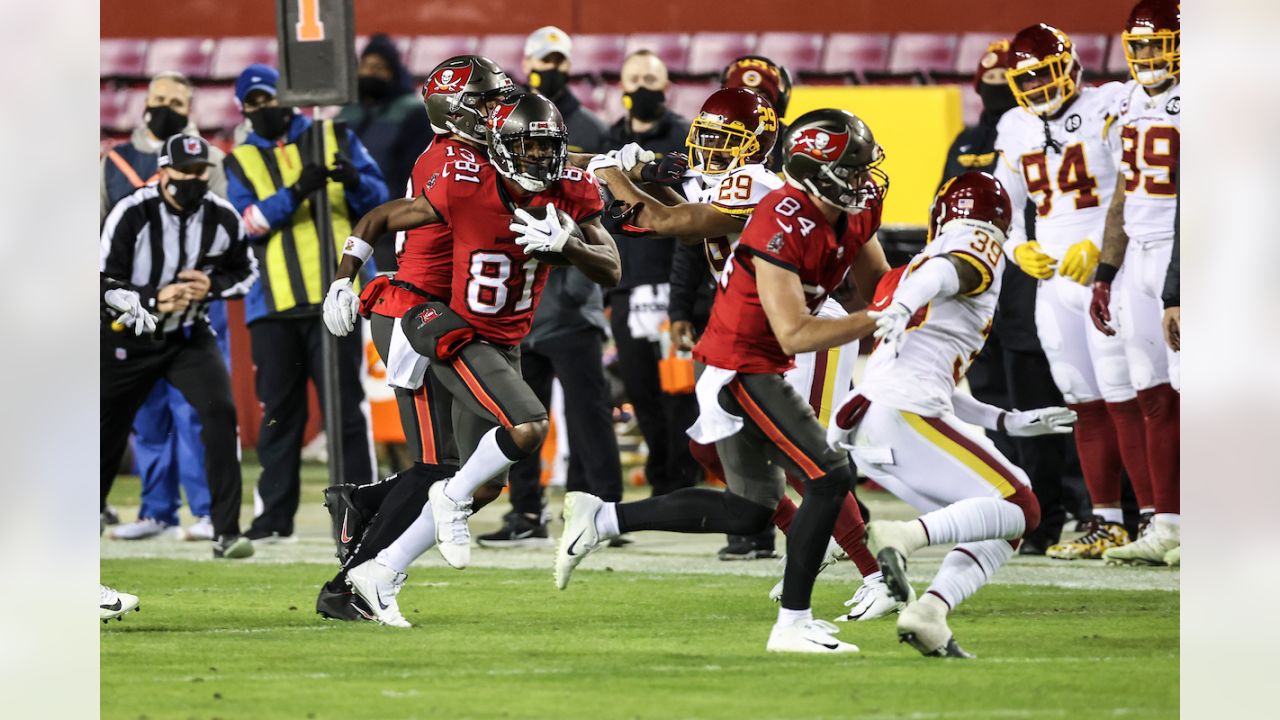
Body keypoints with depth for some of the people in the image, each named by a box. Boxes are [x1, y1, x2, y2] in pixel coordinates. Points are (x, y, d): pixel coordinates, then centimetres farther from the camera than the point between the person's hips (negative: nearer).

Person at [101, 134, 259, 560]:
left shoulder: (223, 219, -8)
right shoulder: (132, 215, -19)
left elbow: (246, 272, 7)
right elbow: (104, 285, -16)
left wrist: (212, 287, -14)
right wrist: (154, 300, -30)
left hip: (189, 337, 2)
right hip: (129, 338, -2)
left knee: (221, 412, -20)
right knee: (108, 430, 8)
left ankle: (226, 532, -18)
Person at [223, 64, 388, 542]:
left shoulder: (334, 138, 10)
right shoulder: (242, 161, 12)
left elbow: (379, 199, 5)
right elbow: (248, 222, -5)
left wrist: (355, 183, -17)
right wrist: (295, 193, -20)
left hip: (332, 295, -2)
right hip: (273, 303, 2)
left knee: (345, 404, -4)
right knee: (278, 409, 5)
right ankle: (274, 515, 10)